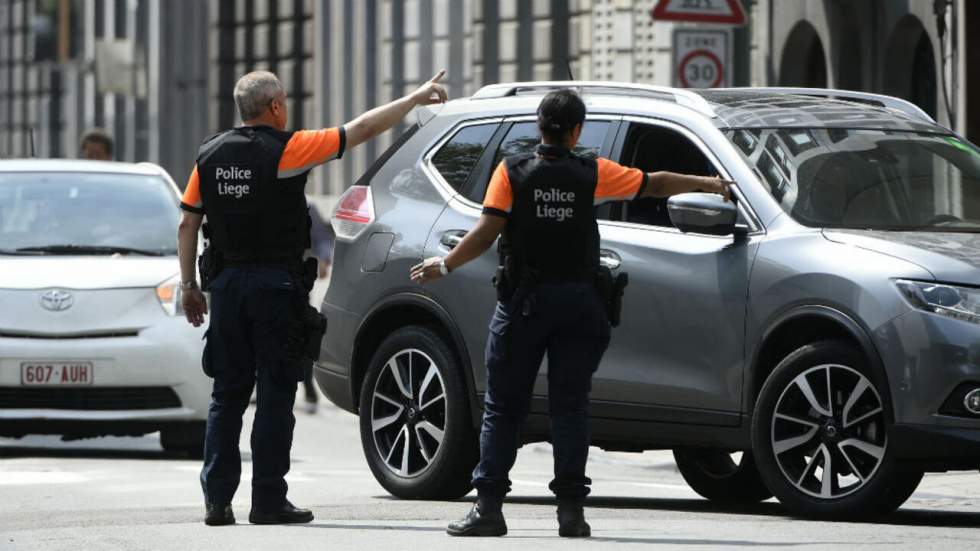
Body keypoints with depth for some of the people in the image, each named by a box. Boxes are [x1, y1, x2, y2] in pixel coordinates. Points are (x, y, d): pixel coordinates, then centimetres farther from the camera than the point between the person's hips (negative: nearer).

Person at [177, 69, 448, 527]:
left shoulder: (211, 154, 6)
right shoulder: (285, 149, -8)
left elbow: (188, 224, 7)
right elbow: (362, 130, -4)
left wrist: (189, 285, 13)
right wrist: (416, 98, 6)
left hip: (226, 283, 5)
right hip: (275, 283, -5)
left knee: (227, 394, 9)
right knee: (275, 395, 0)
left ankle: (216, 499, 7)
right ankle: (268, 501, -1)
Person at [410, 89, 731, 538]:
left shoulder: (512, 172, -4)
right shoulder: (593, 175, 0)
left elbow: (488, 231, -9)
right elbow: (654, 184, 9)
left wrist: (446, 266, 2)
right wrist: (708, 184, 24)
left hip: (524, 300, -1)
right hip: (577, 300, 1)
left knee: (503, 405, 4)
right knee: (569, 407, 4)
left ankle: (489, 506, -1)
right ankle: (571, 509, -1)